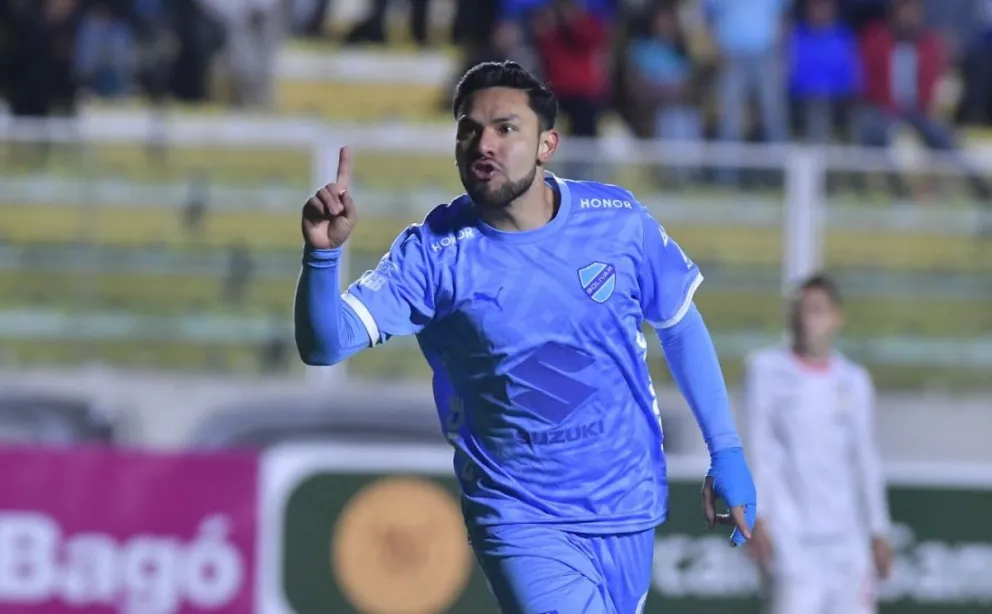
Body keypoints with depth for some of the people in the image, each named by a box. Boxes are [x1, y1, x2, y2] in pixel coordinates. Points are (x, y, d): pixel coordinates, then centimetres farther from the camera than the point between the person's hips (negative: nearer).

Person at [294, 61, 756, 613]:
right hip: (520, 521, -3)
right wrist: (323, 254, -41)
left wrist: (727, 451, 7)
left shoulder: (619, 220, -7)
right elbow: (324, 344, -22)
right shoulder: (435, 252, -13)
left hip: (630, 507, 3)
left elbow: (681, 328, 8)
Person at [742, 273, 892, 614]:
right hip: (789, 531, -4)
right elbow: (759, 447, -2)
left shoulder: (854, 381, 12)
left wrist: (878, 532, 12)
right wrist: (758, 518, -10)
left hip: (845, 532, 4)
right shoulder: (766, 368, 3)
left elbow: (866, 460, 15)